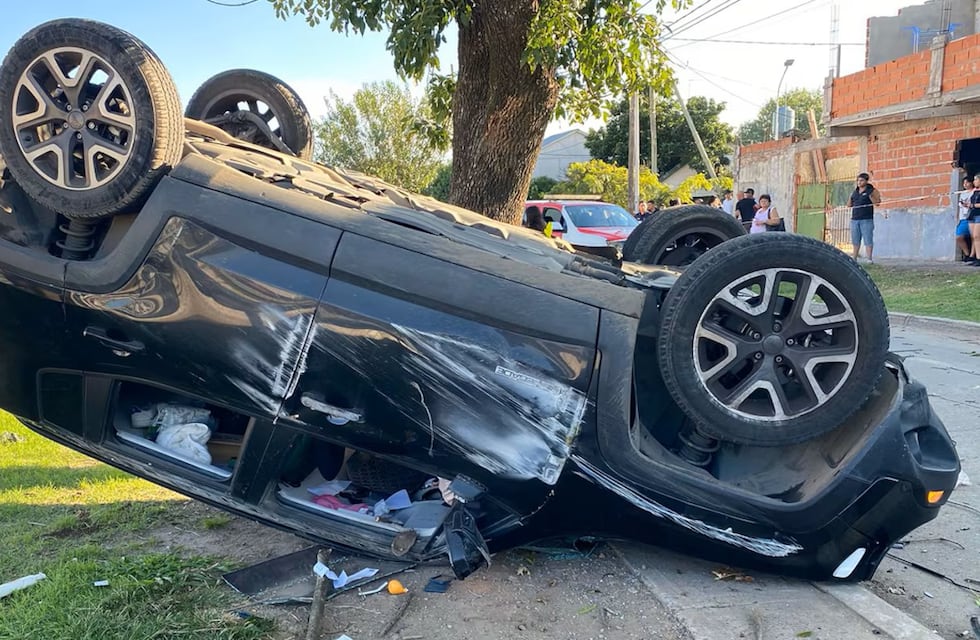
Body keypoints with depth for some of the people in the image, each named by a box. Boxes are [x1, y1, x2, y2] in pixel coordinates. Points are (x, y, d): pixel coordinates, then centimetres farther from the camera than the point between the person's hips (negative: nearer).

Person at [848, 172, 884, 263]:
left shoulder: (871, 191, 1)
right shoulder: (855, 192, 16)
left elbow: (878, 202, -6)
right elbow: (849, 204, 20)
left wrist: (871, 196, -20)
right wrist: (850, 197, 4)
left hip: (867, 219, -5)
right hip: (854, 219, 5)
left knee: (868, 240, -7)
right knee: (855, 241, 7)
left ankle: (870, 259, -8)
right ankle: (854, 258, 11)